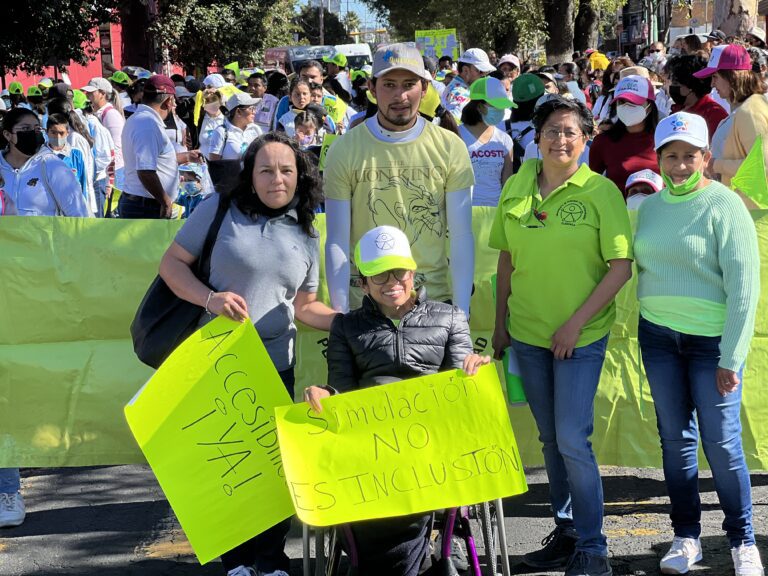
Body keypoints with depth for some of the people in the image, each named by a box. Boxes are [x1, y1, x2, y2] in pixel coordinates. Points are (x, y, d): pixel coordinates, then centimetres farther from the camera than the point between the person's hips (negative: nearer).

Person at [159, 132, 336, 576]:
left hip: (274, 363, 3)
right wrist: (211, 298, -19)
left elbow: (304, 306, 13)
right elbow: (173, 263, -2)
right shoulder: (221, 208, -4)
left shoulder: (306, 234, 8)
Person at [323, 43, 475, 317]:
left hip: (435, 298, 1)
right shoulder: (344, 150, -3)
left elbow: (461, 237, -2)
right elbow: (337, 242, -3)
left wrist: (461, 313, -8)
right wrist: (341, 314, -8)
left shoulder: (450, 147, -1)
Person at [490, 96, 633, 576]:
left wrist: (576, 323, -15)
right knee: (550, 438, 13)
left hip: (582, 337, -4)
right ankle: (566, 532, 27)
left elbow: (621, 267, -11)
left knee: (573, 440, -8)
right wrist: (500, 323, 10)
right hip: (528, 334, 4)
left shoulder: (601, 191, -9)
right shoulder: (516, 187, 3)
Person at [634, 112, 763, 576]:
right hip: (658, 336, 5)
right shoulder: (651, 207, 9)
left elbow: (744, 285, -11)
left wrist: (731, 358, -14)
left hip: (711, 338, -5)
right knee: (675, 437, 10)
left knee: (722, 442, -2)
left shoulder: (724, 206, -9)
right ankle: (686, 537, 22)